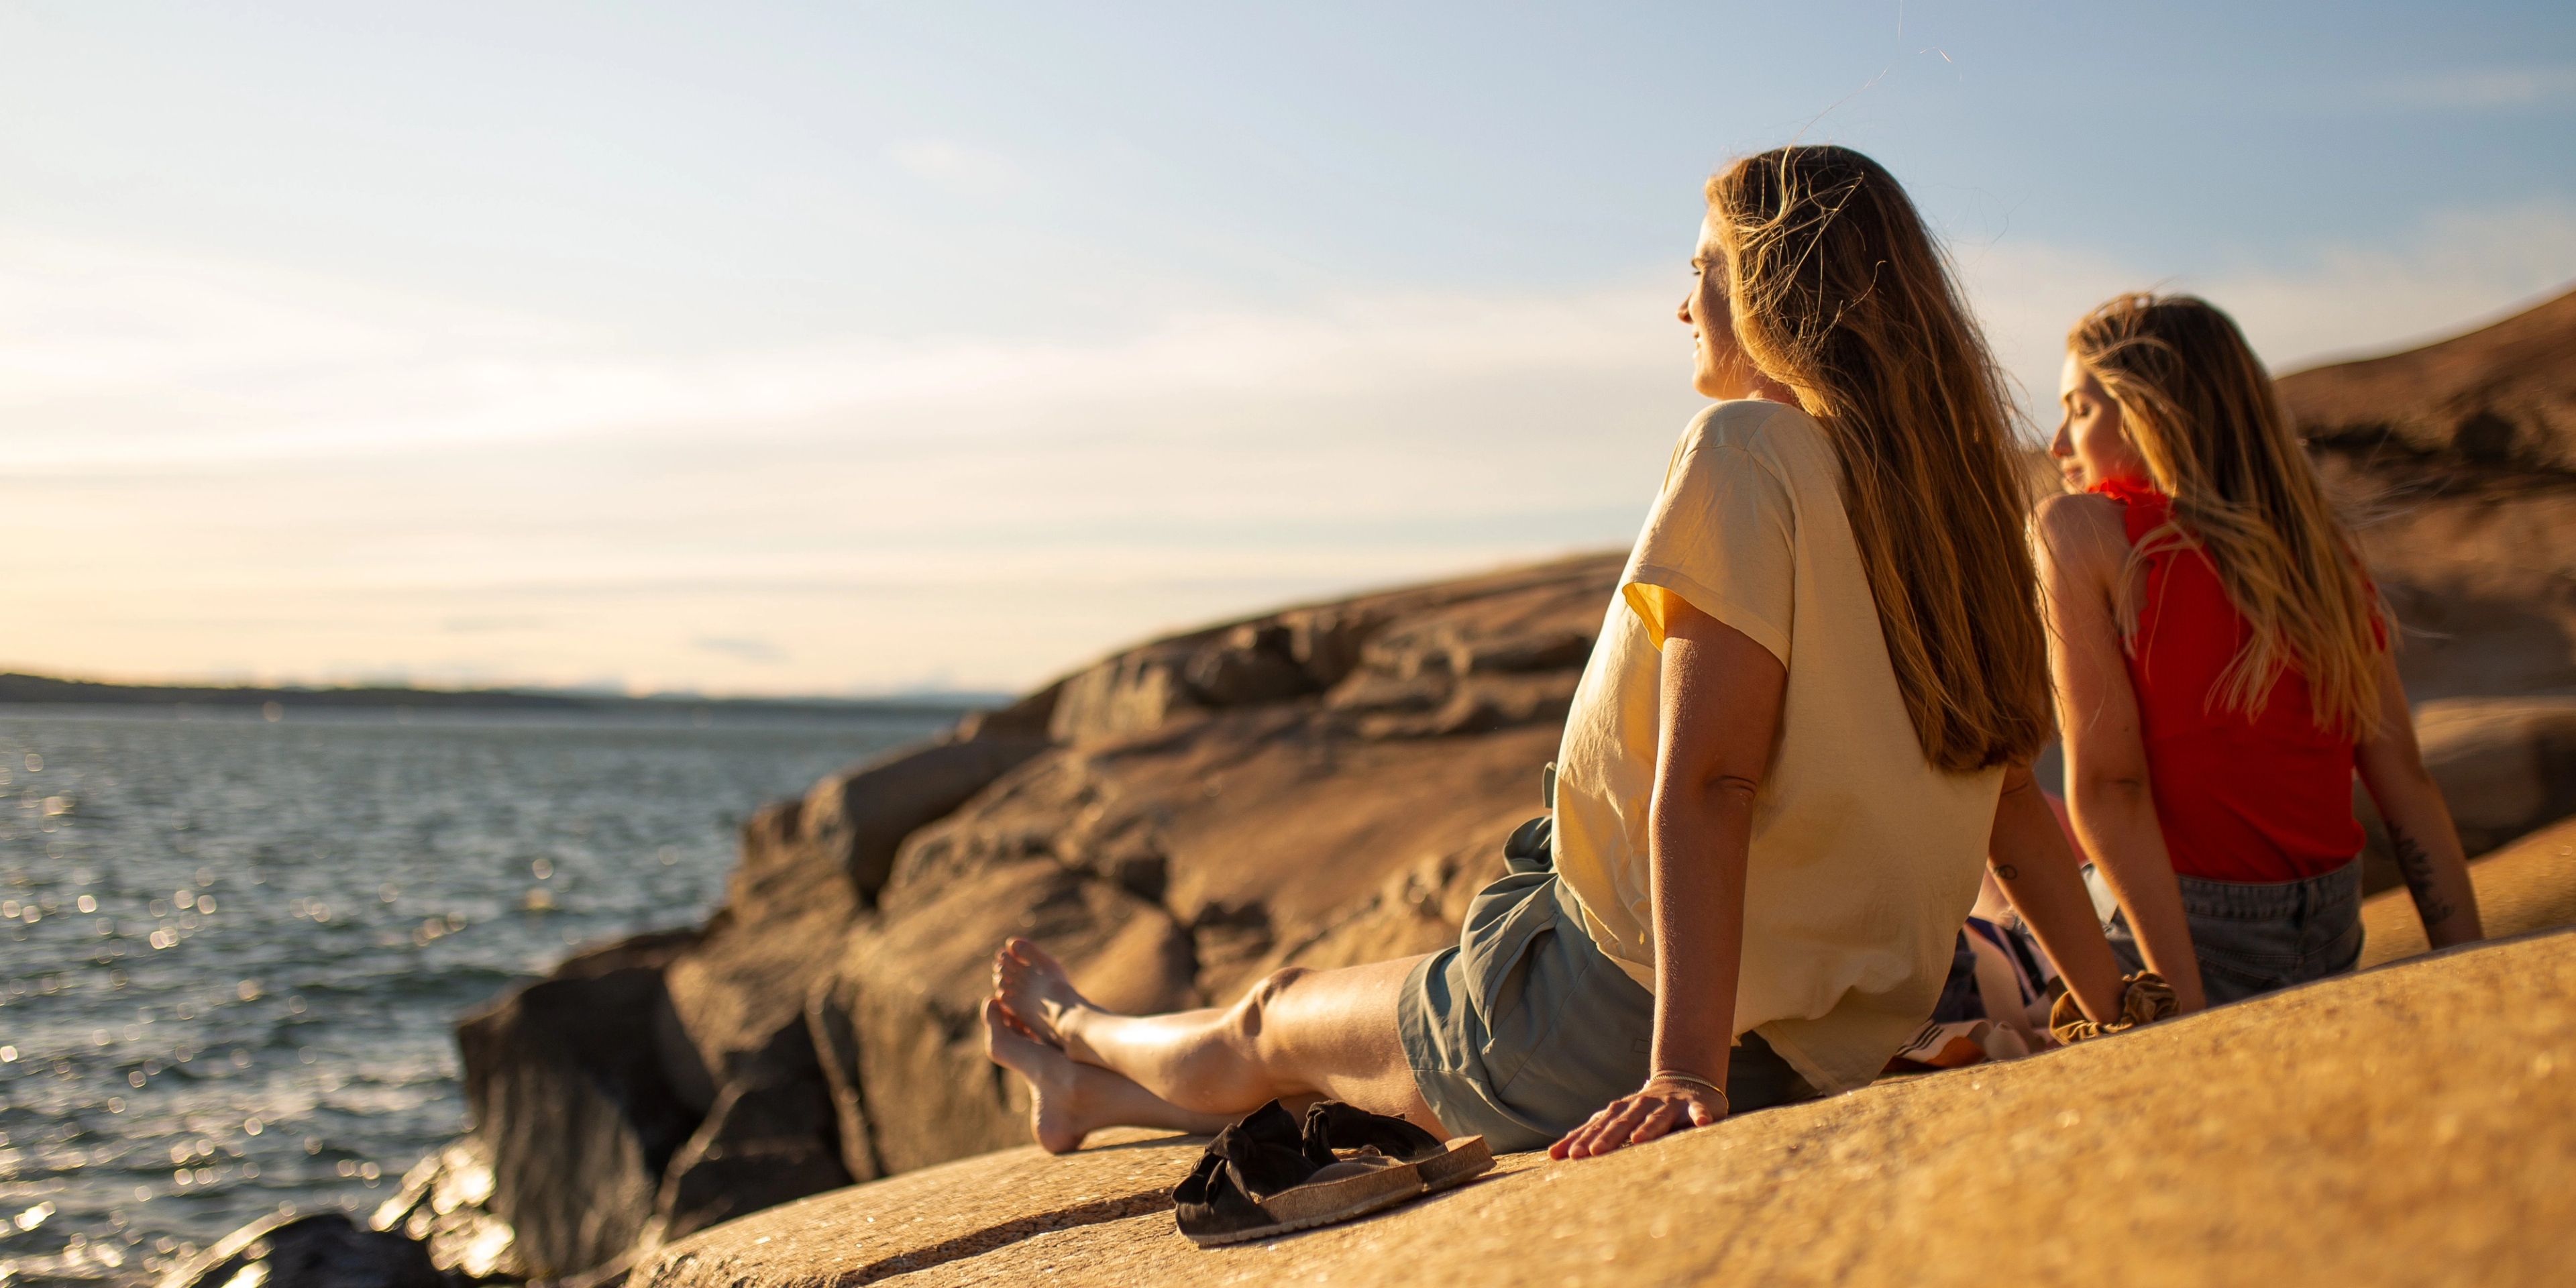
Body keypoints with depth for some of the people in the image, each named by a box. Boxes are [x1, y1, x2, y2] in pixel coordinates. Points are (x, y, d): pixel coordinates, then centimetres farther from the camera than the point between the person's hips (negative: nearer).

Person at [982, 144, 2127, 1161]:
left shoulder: (1749, 453, -17)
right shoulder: (1942, 491, 7)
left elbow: (1704, 783, -26)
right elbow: (2013, 803, 6)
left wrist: (1682, 1066, -30)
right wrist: (2126, 1021, 11)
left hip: (1632, 1014, -8)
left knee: (1272, 1024, 19)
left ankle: (1078, 1034, 49)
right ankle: (1088, 1095, 49)